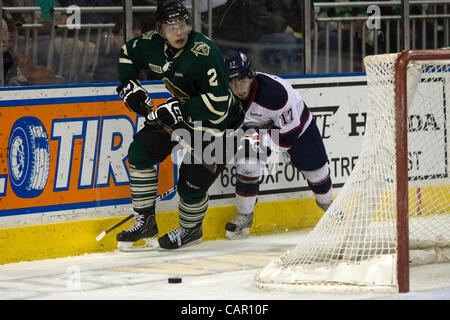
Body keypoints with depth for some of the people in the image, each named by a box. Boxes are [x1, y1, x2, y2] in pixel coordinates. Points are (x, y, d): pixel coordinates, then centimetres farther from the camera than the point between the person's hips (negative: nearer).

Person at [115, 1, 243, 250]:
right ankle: (145, 223, 10)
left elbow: (218, 102, -36)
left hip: (218, 122, -7)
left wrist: (177, 109, -37)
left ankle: (191, 229, 24)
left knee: (192, 182, -8)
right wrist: (128, 86, 0)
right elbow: (128, 53, 12)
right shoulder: (154, 44, -12)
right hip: (182, 111, 7)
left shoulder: (204, 52, -33)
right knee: (140, 150, -1)